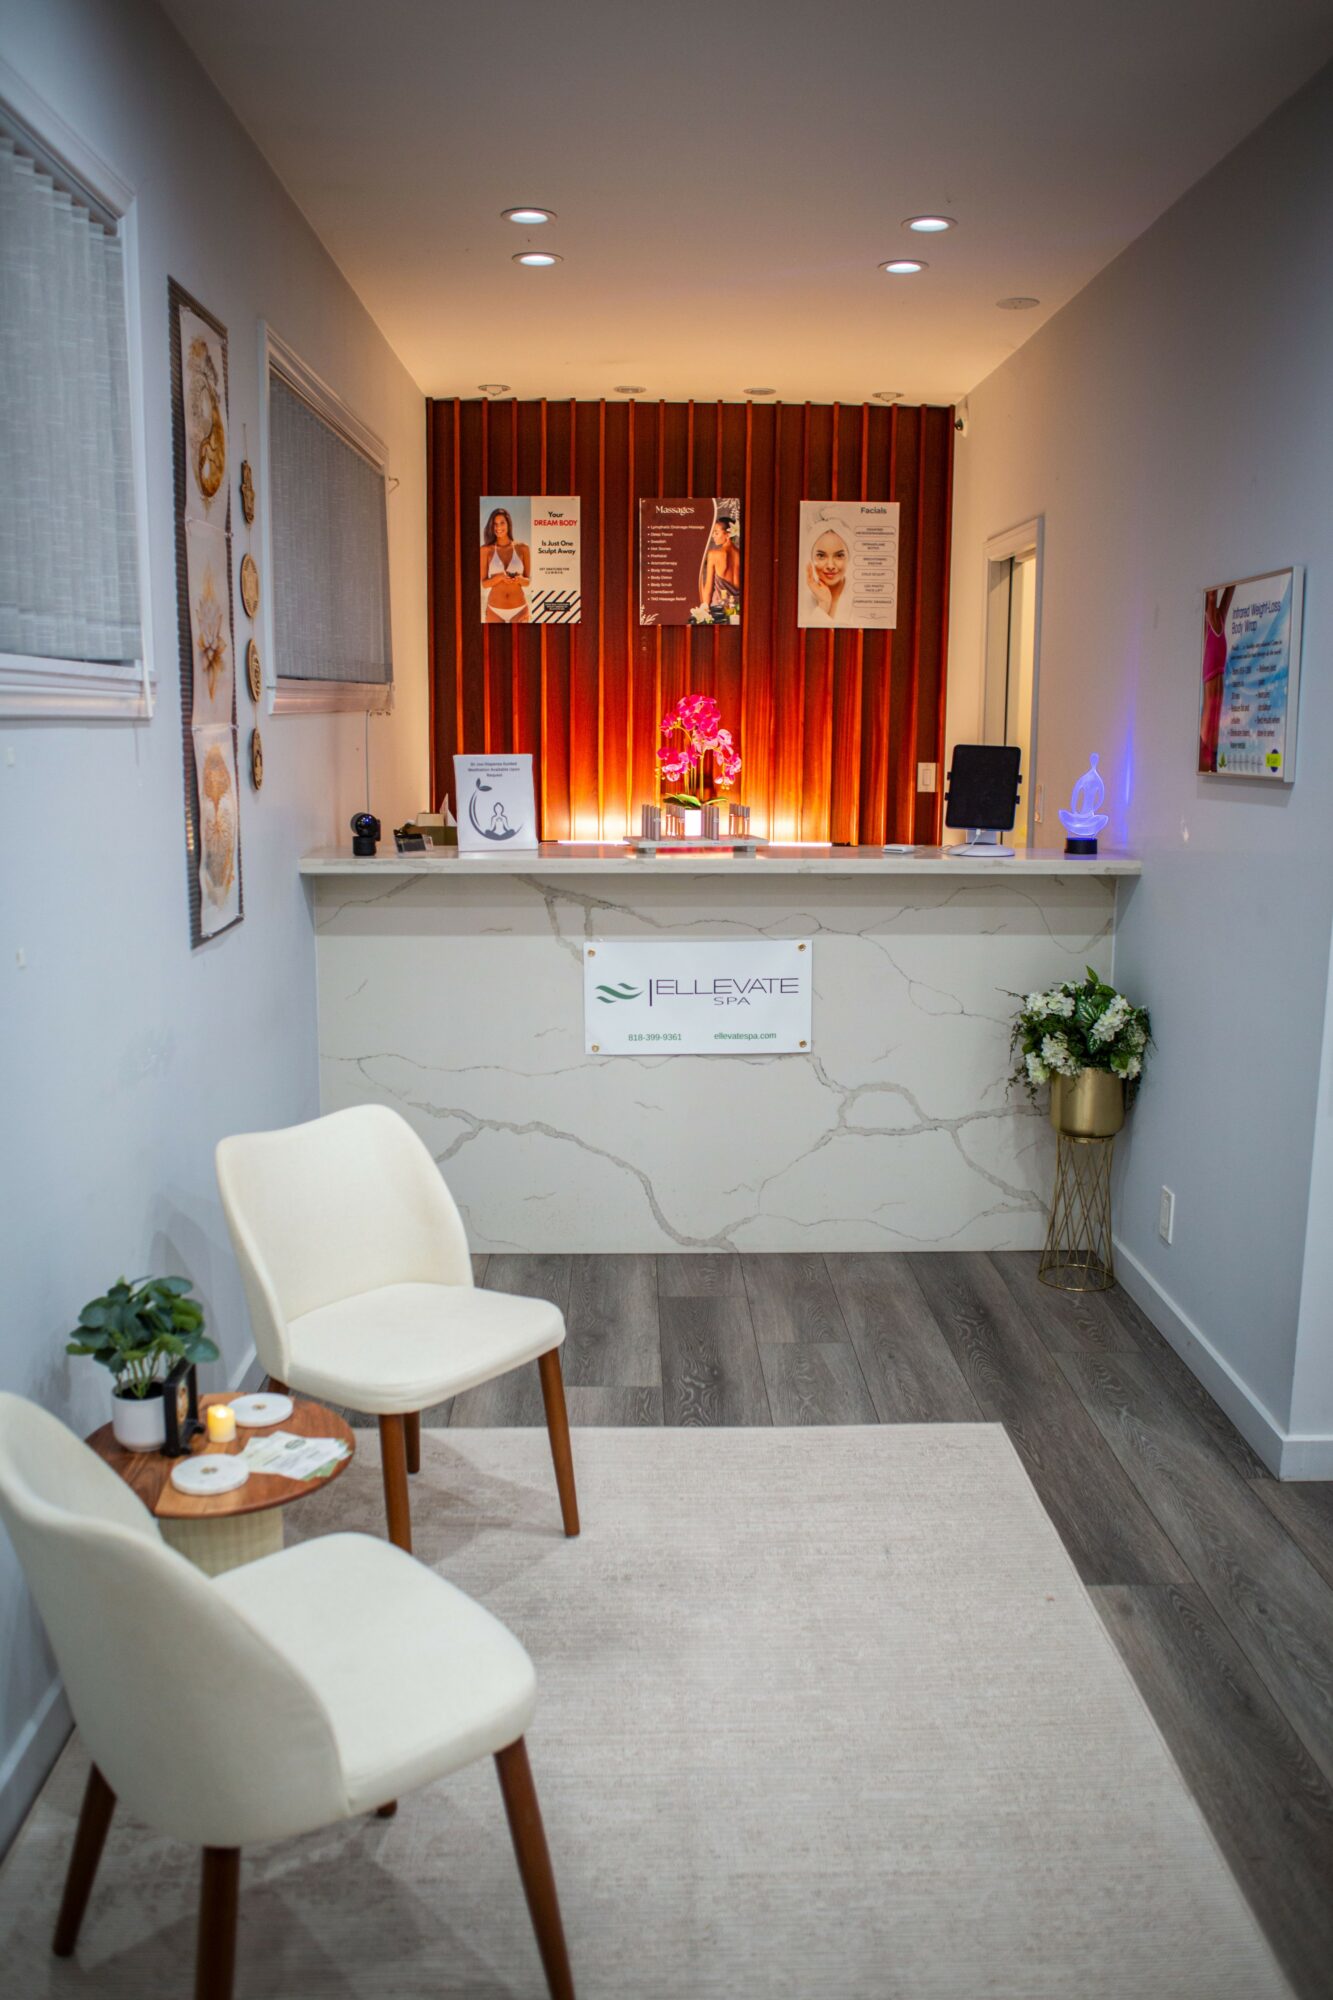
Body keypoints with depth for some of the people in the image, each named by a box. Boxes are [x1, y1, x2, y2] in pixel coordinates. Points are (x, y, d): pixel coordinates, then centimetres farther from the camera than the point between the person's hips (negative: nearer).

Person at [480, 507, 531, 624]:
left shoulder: (522, 548, 1)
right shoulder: (486, 550, -1)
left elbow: (528, 581, 6)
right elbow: (484, 583, -2)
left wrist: (520, 579, -18)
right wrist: (500, 577, -22)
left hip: (519, 610, 1)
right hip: (495, 611, 0)